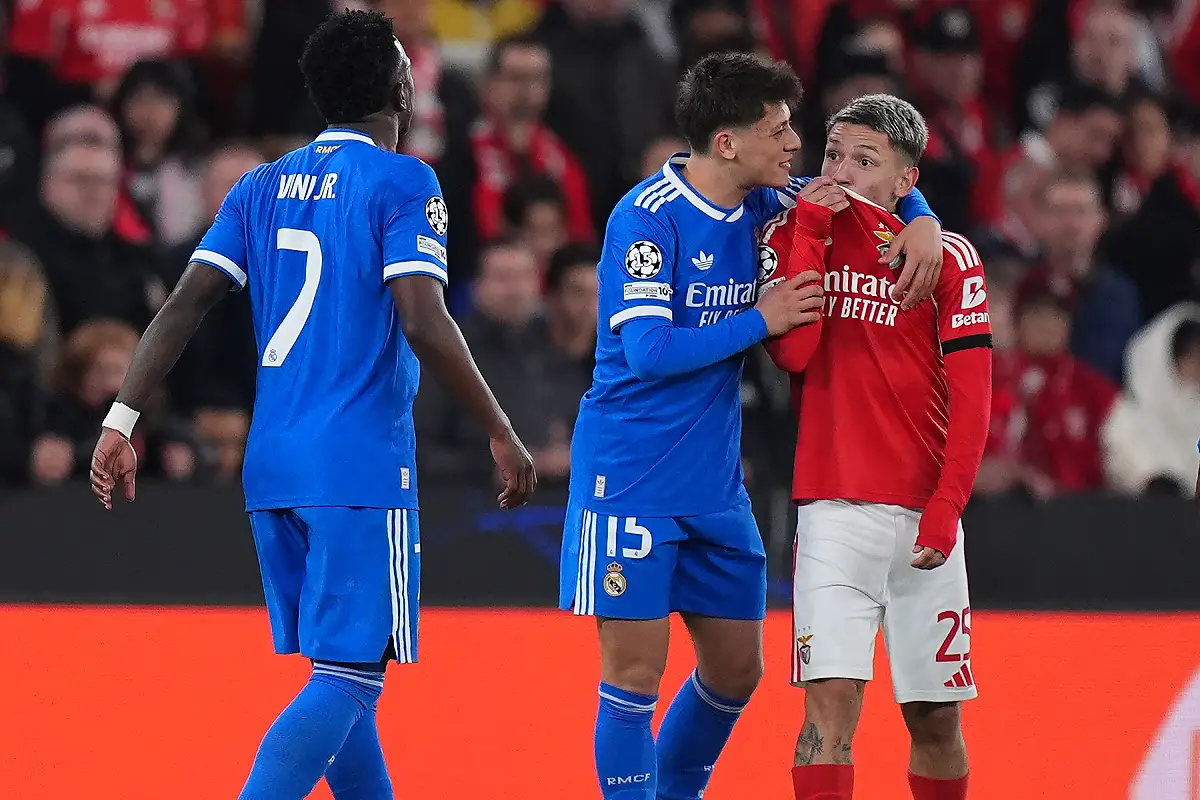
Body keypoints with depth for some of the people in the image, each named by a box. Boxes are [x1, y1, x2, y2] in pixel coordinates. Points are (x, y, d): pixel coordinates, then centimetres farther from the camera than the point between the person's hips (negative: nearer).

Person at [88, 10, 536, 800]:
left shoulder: (263, 187, 12)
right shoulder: (401, 183, -6)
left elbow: (185, 306, 4)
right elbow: (423, 324, -16)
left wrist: (123, 420, 3)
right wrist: (502, 435, -9)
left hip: (274, 467, 7)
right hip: (362, 468, -7)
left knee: (342, 671, 15)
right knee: (348, 677, -8)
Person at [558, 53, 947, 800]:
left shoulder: (764, 205, 4)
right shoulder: (647, 217, -16)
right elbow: (650, 352, -22)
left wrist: (922, 222, -2)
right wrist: (761, 320, -17)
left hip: (716, 483, 7)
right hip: (631, 479, -7)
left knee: (736, 670, 12)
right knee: (636, 673, -7)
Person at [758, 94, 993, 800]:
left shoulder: (949, 258, 3)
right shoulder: (795, 238, 8)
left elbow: (971, 398, -1)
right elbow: (792, 351, -8)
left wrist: (945, 510, -10)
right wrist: (810, 227, -8)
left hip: (923, 520, 0)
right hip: (833, 513, 0)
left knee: (936, 716, 7)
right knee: (831, 702, -13)